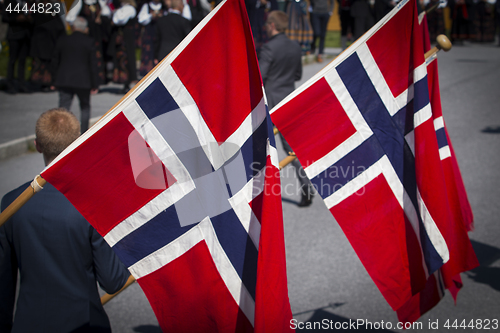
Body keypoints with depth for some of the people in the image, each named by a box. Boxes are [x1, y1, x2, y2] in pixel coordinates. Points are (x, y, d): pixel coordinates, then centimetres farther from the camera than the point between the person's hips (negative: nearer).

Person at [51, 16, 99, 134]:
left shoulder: (62, 41, 4)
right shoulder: (89, 42, -4)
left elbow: (55, 62, 9)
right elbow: (93, 64, -5)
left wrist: (55, 81, 18)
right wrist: (94, 84, 1)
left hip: (64, 80, 2)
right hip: (83, 81, -2)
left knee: (63, 108, 2)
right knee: (85, 107, 15)